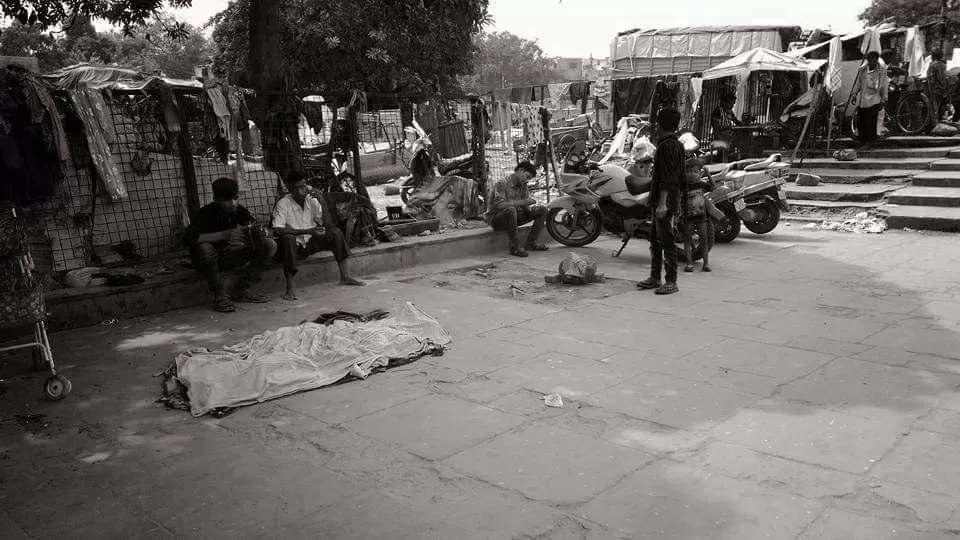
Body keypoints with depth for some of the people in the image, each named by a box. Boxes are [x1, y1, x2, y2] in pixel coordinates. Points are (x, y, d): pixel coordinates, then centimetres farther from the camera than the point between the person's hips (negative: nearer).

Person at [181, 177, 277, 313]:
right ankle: (219, 296, -18)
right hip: (208, 260, -4)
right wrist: (223, 235, -43)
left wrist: (259, 234, -30)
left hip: (229, 255, 4)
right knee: (204, 248, -39)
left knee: (270, 245, -10)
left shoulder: (240, 211, -9)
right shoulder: (206, 213, -22)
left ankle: (241, 291, -6)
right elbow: (186, 239, -36)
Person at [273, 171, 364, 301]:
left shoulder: (312, 201, -1)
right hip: (294, 246, -5)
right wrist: (308, 231, -30)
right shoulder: (282, 205, -15)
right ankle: (290, 287, -34)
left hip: (311, 242, 5)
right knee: (287, 239, -38)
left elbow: (325, 223, -4)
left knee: (335, 233, -14)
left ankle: (345, 276, -9)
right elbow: (277, 230, -28)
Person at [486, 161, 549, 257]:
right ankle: (515, 247, -31)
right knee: (511, 210, -41)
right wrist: (521, 202, -36)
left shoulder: (524, 186, 5)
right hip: (496, 218, -7)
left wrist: (530, 208, -21)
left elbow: (525, 206, 4)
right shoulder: (502, 184, -18)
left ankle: (531, 243, -3)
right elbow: (499, 204, -32)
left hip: (514, 217, 7)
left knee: (542, 210, -1)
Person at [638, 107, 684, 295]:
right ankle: (655, 278, 23)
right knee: (655, 240, 16)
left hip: (665, 202, -10)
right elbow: (682, 177, 19)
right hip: (673, 201, 10)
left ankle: (671, 282, -2)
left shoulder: (665, 146, -14)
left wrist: (662, 203, -23)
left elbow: (667, 178, -21)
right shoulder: (679, 146, 15)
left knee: (667, 242, -6)